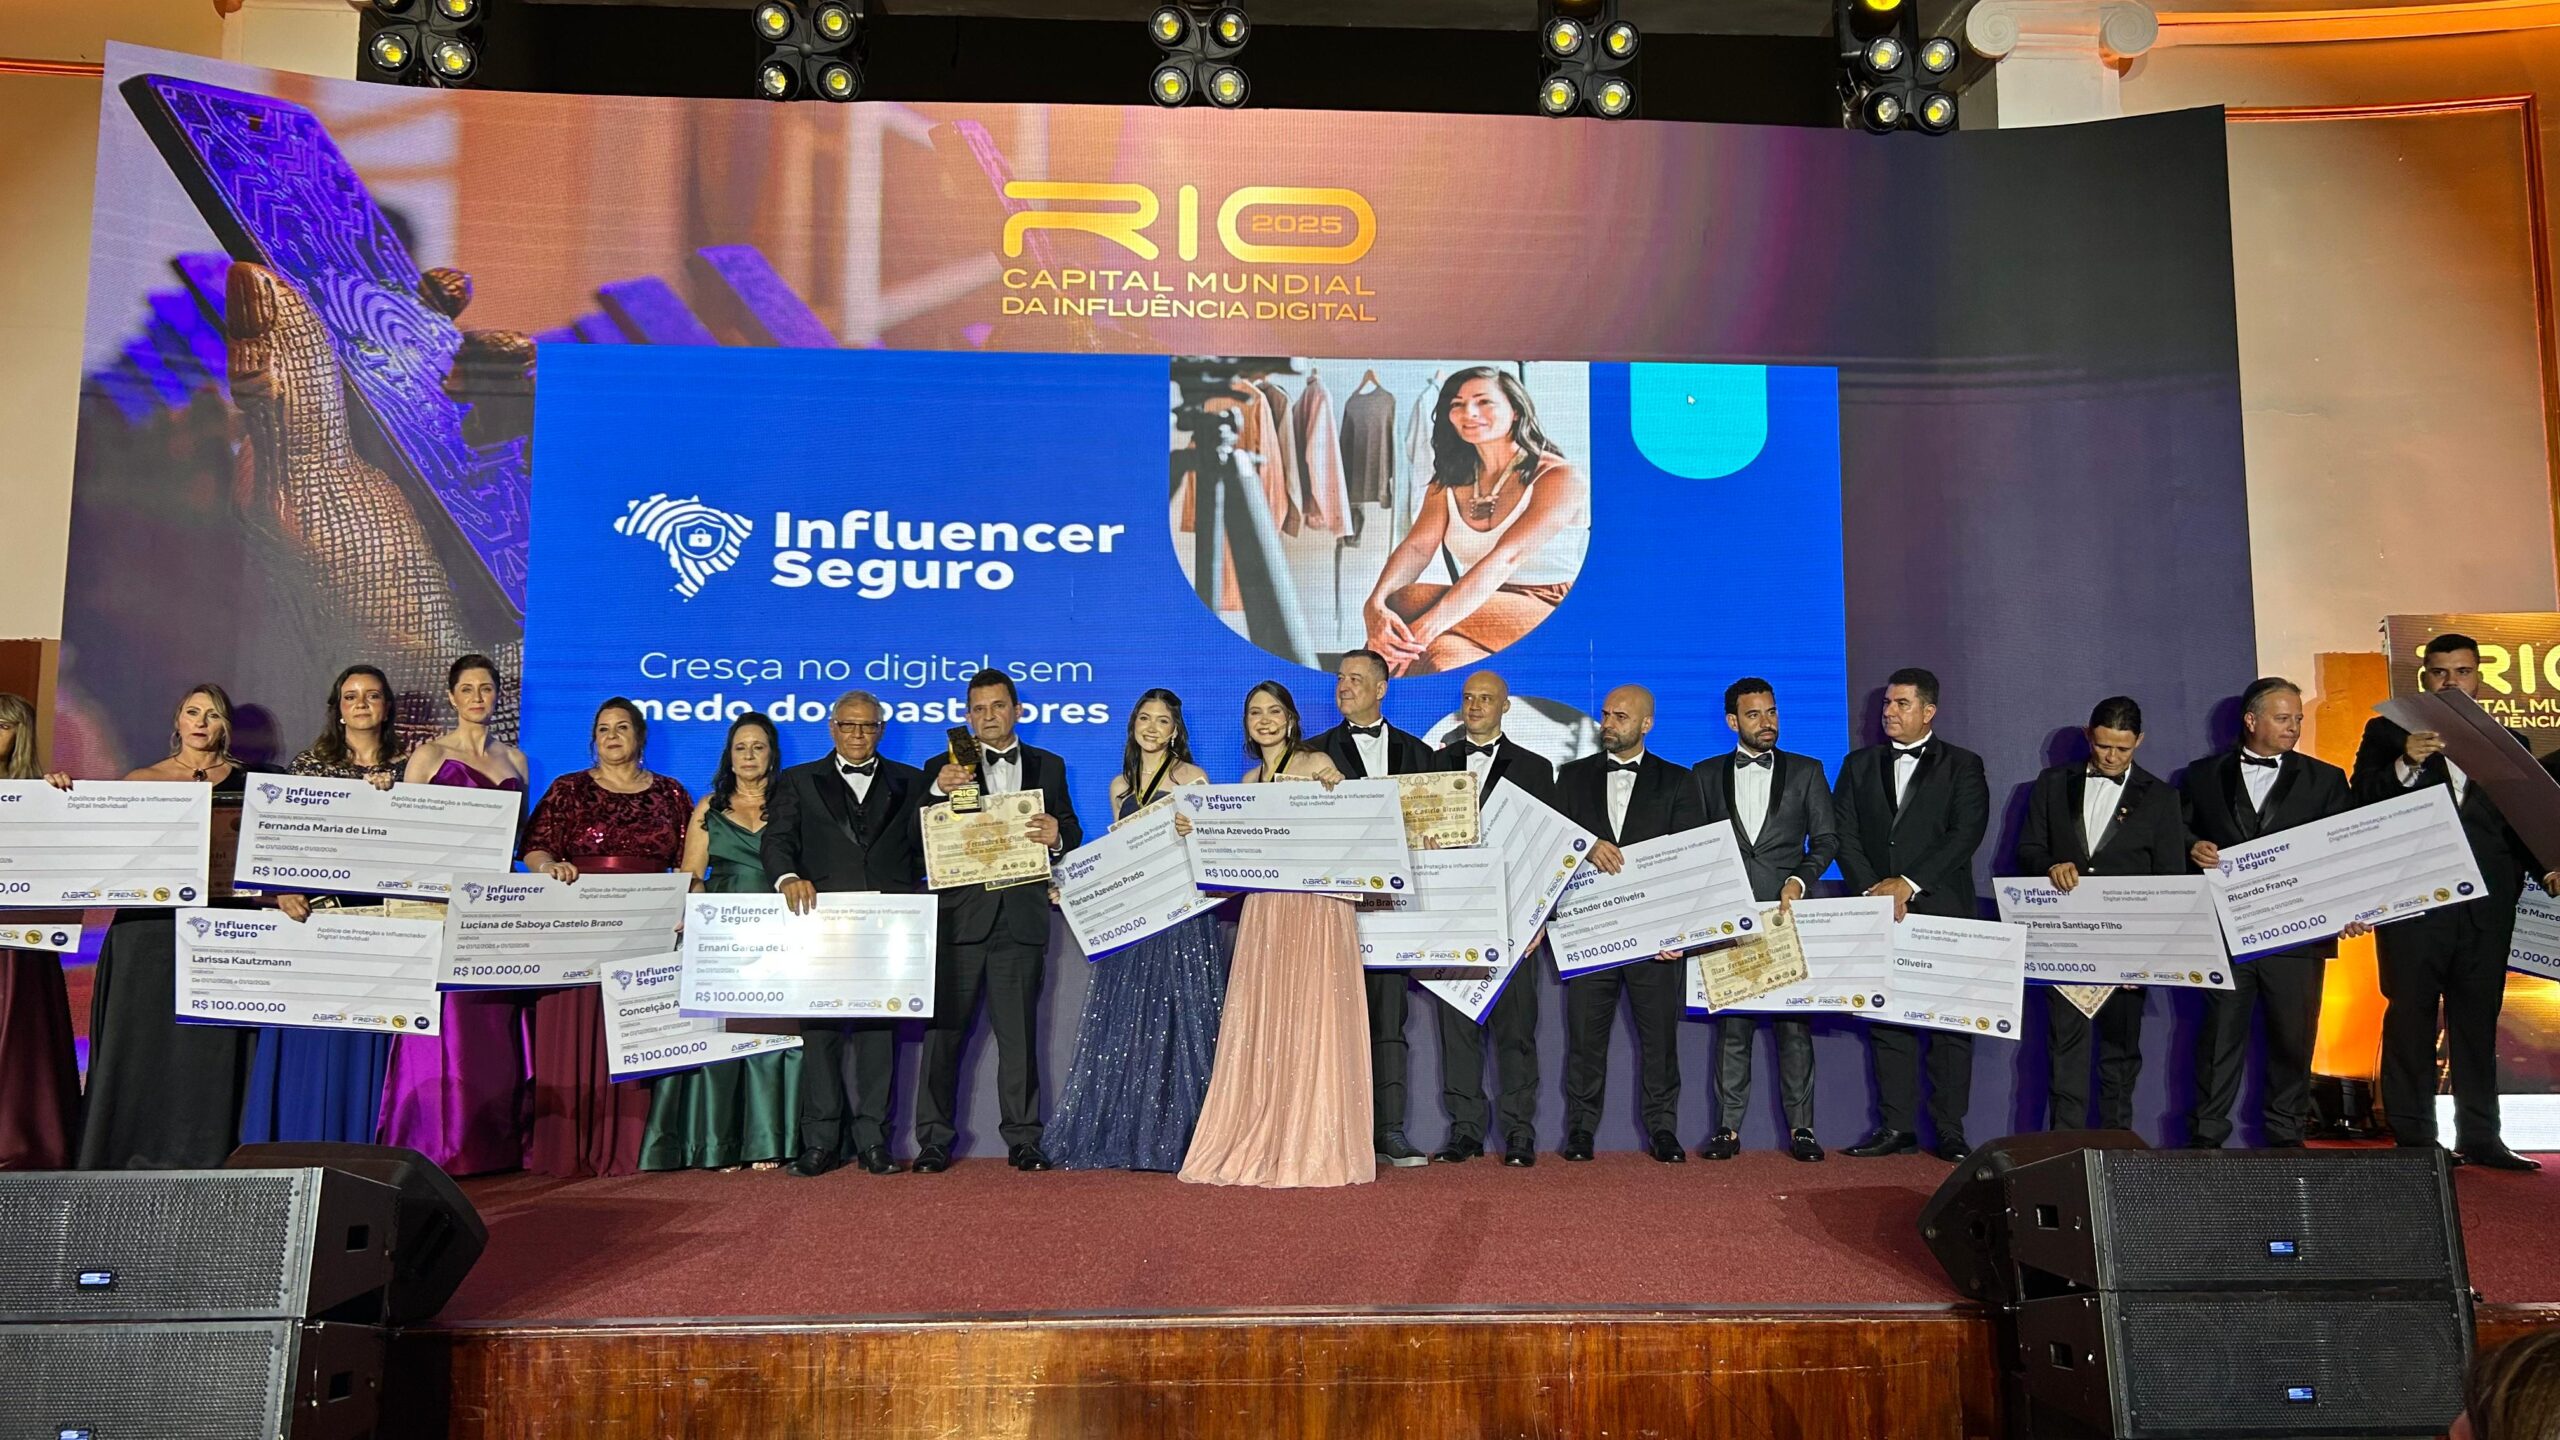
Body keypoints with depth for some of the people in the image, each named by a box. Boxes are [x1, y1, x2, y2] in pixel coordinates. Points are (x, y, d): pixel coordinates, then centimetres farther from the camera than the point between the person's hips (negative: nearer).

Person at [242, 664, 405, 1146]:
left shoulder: (406, 767, 8)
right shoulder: (310, 762, 8)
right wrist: (284, 890, -12)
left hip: (381, 921, 0)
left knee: (366, 1041, 2)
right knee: (309, 1038, 0)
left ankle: (359, 1156, 8)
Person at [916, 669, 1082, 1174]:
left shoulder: (1049, 767, 14)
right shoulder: (944, 768, 9)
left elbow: (1072, 835, 10)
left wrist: (1057, 836, -13)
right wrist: (939, 791, -19)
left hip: (1021, 918, 1)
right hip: (960, 917, -1)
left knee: (1019, 1034, 5)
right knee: (943, 1031, 0)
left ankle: (1022, 1139, 11)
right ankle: (934, 1140, 7)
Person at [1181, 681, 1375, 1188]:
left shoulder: (1316, 764, 0)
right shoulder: (1250, 780, 18)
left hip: (1315, 907, -6)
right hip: (1264, 909, 6)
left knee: (1310, 1021, -5)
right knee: (1261, 1025, 5)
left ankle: (1313, 1149, 0)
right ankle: (1260, 1146, 11)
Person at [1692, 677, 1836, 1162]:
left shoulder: (1806, 772, 9)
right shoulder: (1706, 774, 11)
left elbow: (1827, 839, 7)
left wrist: (1799, 880, -9)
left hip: (1787, 914, 0)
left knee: (1794, 1023, -1)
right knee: (1731, 1025, 2)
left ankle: (1800, 1127, 5)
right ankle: (1728, 1127, 5)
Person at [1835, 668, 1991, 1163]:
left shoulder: (1962, 766, 4)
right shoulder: (1859, 765, 13)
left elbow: (1966, 834, -8)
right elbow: (1845, 836, 5)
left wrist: (1909, 882, -16)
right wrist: (1873, 892, -9)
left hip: (1943, 911, -3)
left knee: (1950, 1021, -1)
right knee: (1887, 1020, 4)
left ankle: (1950, 1131, 5)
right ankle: (1896, 1127, 9)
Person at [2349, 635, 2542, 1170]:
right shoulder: (2388, 733, 9)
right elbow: (2360, 806, -1)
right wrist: (2405, 765, -16)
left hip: (2485, 902, 3)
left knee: (2478, 1021, 6)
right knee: (2411, 1018, -1)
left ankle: (2479, 1138, 12)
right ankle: (2413, 1139, 3)